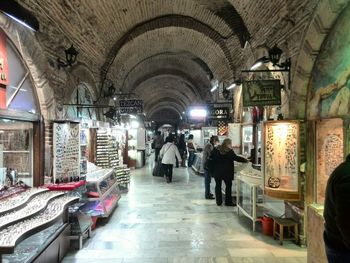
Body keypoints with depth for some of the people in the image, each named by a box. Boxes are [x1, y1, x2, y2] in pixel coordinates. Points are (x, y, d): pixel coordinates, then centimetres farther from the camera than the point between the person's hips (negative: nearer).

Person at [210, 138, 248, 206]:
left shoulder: (216, 150, 3)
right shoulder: (230, 151, -10)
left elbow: (211, 157, 8)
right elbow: (236, 158, -8)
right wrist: (245, 160, 1)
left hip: (217, 171, 4)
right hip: (227, 172, -4)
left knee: (218, 186, 10)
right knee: (228, 186, 7)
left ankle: (218, 201, 12)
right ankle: (228, 202, 9)